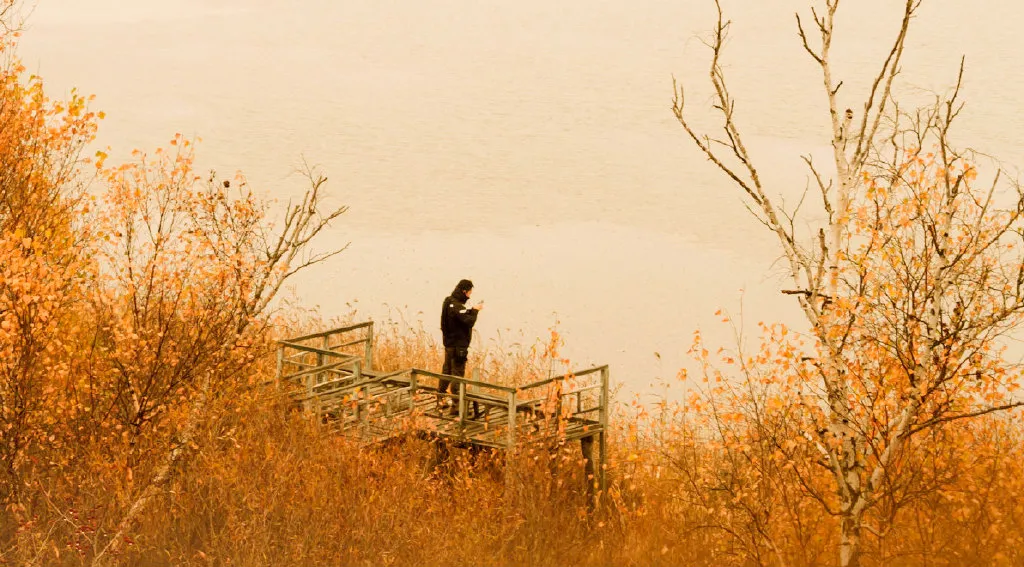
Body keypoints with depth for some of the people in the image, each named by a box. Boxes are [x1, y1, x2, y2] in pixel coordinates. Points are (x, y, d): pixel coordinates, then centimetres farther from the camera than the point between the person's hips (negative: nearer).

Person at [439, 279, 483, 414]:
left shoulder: (449, 301, 7)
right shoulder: (457, 306, -23)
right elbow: (469, 321, -28)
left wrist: (472, 310, 1)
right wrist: (475, 310, -13)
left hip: (449, 343, 10)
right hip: (458, 345, -10)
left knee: (447, 370, 20)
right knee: (458, 373, -6)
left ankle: (441, 397, 31)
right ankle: (456, 405, -4)